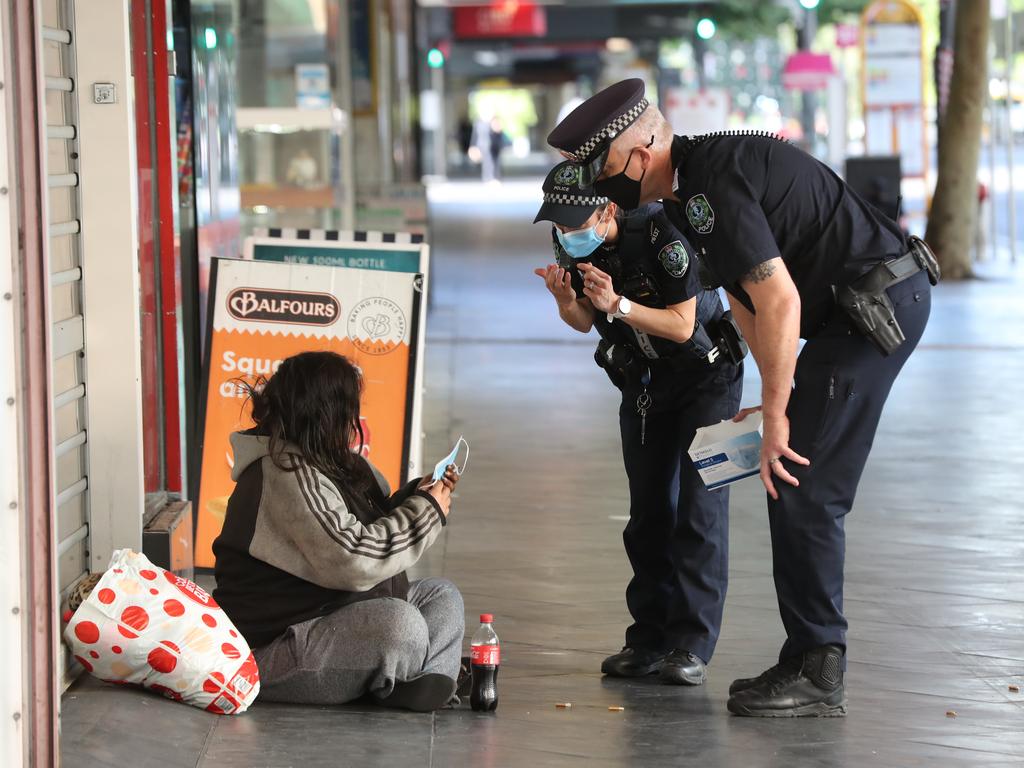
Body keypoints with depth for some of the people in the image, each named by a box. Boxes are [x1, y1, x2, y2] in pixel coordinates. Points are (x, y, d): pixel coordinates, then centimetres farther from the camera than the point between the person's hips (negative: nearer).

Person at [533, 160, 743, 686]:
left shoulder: (661, 233, -29)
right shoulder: (570, 241, -11)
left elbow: (682, 325, -26)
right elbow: (584, 322, 1)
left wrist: (618, 304, -39)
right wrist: (567, 301, -22)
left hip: (704, 372, -6)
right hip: (642, 380, 6)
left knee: (699, 501, -13)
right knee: (648, 508, 5)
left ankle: (692, 645, -13)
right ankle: (651, 638, 10)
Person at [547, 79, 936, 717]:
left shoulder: (716, 185, -22)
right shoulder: (690, 190, 12)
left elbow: (779, 301, -25)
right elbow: (746, 297, 18)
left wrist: (775, 417, -18)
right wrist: (777, 401, 11)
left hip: (880, 302, -10)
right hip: (857, 307, 10)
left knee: (803, 490, -9)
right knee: (798, 490, 11)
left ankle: (818, 676, -4)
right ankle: (811, 663, 16)